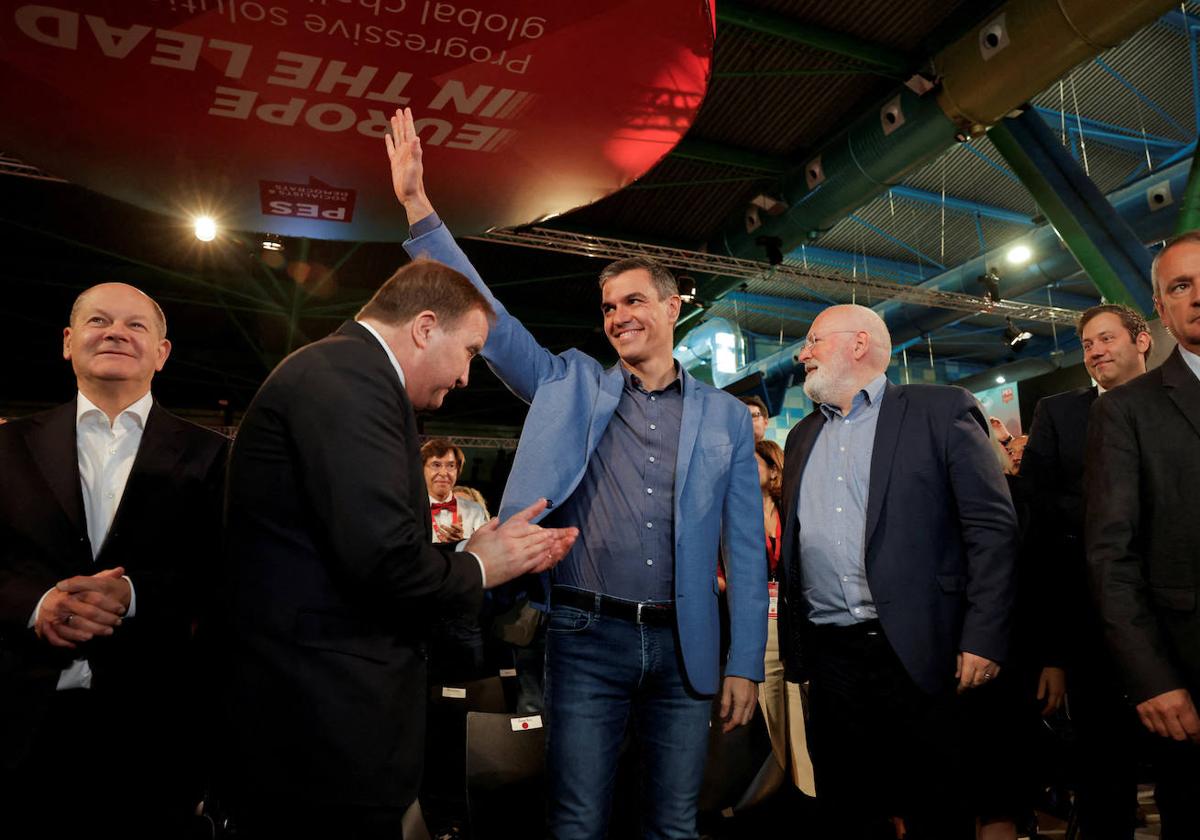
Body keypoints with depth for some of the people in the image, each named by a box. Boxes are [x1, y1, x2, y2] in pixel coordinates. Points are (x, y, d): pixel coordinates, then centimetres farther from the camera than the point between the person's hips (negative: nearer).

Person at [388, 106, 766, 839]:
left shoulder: (726, 417, 7)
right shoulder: (571, 387, 8)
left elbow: (745, 549, 6)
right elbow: (490, 319, 1)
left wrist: (746, 663, 2)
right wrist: (418, 205, -6)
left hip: (682, 647, 1)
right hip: (588, 638, 0)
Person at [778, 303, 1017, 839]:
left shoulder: (942, 411, 0)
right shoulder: (803, 436, 17)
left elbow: (993, 527, -6)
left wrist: (983, 639, -13)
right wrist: (793, 646, 12)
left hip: (917, 653, -5)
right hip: (828, 655, 5)